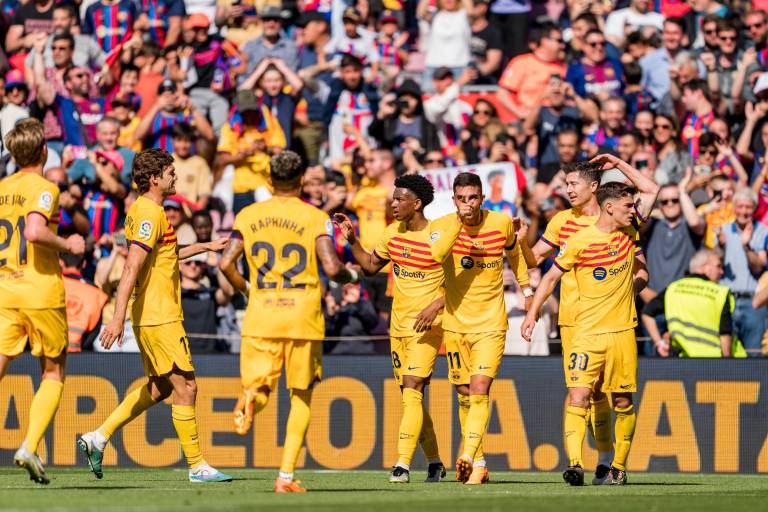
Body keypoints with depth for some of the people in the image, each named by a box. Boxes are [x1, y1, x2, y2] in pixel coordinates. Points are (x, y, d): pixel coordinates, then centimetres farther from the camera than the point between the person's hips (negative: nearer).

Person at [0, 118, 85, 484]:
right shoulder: (43, 189, -8)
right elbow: (34, 232, -24)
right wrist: (67, 245, -9)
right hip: (42, 292, -4)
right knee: (53, 375, 12)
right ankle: (30, 447, -3)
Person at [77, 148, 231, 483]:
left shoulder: (140, 210, 14)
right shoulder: (150, 214, -17)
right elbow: (131, 269, -24)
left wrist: (205, 247, 31)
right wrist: (118, 318, -29)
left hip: (149, 316, 10)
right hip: (159, 317, -10)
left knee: (158, 388, 17)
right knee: (185, 388, -5)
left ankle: (99, 437, 15)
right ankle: (197, 466, 0)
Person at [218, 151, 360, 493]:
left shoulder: (248, 215, 6)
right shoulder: (316, 218, -2)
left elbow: (226, 263, -1)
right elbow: (331, 267, -13)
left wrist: (243, 288, 19)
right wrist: (351, 277, 9)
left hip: (261, 315, 1)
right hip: (303, 316, -1)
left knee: (259, 386, 7)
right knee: (302, 397, 12)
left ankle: (250, 399, -33)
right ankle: (286, 475, 6)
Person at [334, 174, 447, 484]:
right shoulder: (393, 233, 7)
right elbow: (371, 266, 19)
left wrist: (436, 306, -24)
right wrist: (352, 240, 6)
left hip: (426, 327, -7)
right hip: (398, 327, 7)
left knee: (411, 391, -17)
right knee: (412, 398, 10)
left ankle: (403, 465, -21)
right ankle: (434, 463, 21)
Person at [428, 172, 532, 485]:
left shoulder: (502, 223, -4)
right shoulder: (443, 225, -8)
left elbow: (514, 251, 19)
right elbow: (436, 254, -31)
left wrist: (526, 289, 24)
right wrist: (459, 221, -35)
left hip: (491, 325, -1)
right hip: (455, 323, 1)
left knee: (479, 390, -17)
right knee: (465, 395, 8)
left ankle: (469, 458, -27)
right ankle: (478, 463, 20)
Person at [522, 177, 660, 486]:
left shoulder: (629, 232, 6)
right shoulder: (579, 241, -6)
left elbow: (653, 190, 14)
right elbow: (551, 277, 4)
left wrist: (619, 165, 10)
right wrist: (532, 312, -1)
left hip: (623, 332, 4)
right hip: (588, 332, -4)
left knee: (623, 401, 5)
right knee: (578, 395, -16)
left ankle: (619, 466, 17)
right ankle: (575, 464, -24)